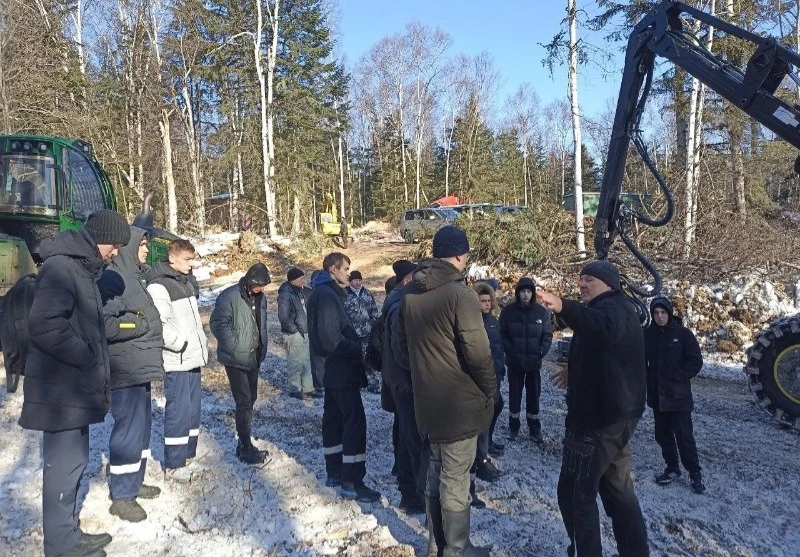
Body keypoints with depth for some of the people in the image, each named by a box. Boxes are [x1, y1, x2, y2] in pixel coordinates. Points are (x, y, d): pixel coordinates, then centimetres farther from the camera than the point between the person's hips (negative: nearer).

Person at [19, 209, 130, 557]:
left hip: (75, 387, 10)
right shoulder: (60, 267, -18)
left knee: (73, 461, 16)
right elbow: (44, 326, -27)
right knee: (64, 464, 0)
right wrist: (88, 358, -17)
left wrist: (95, 365, 12)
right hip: (61, 389, -10)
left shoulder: (81, 267, 14)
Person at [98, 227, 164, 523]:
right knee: (129, 430, -4)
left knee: (141, 426, 16)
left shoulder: (134, 278, 15)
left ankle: (134, 483, 28)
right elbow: (104, 324, -25)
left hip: (141, 367, 10)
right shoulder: (112, 279, -15)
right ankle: (121, 495, 8)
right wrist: (139, 324, -16)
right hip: (125, 370, -10)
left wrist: (150, 331, 8)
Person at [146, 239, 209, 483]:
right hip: (177, 361, -8)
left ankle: (188, 454, 26)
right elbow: (158, 325, -21)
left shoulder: (187, 282, 15)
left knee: (193, 408, 14)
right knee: (178, 410, -4)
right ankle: (173, 465, 7)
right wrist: (182, 344, -18)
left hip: (193, 358, 9)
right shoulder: (159, 286, -13)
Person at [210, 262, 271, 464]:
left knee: (250, 400, 14)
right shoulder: (230, 296, -15)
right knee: (244, 402, -5)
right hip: (236, 359, -7)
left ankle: (244, 443, 27)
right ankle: (246, 447, 5)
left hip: (253, 358, 8)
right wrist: (235, 347, -18)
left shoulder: (260, 298, 7)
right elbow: (217, 323, -17)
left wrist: (262, 348, 9)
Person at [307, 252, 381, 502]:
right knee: (355, 420, -8)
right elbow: (332, 338, -24)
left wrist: (355, 346, 6)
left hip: (332, 368, 11)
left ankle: (334, 472, 26)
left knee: (334, 417, 15)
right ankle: (351, 482, -4)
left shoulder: (326, 292, 15)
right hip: (341, 368, -11)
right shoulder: (326, 295, -17)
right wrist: (357, 351, -13)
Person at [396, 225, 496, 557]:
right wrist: (491, 390, -5)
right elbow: (478, 352, -20)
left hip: (427, 399, 7)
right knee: (455, 479, 6)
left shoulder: (409, 292, 4)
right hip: (459, 401, -7)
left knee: (437, 472, 20)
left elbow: (401, 347, 11)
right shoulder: (460, 294, -19)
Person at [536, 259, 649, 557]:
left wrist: (563, 307, -57)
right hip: (618, 414, 11)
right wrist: (575, 369, 30)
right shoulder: (618, 309, 17)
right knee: (618, 489, 20)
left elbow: (604, 329, -44)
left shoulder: (612, 307, -16)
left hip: (600, 417, -11)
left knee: (575, 491, 0)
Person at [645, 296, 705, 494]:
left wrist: (679, 377, -12)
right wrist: (647, 380, -3)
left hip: (678, 396, -4)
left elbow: (696, 361, -5)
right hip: (657, 396, 4)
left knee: (684, 437, -2)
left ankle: (695, 474, 12)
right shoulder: (648, 335, 2)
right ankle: (672, 469, 27)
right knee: (663, 435, 12)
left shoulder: (683, 334, -6)